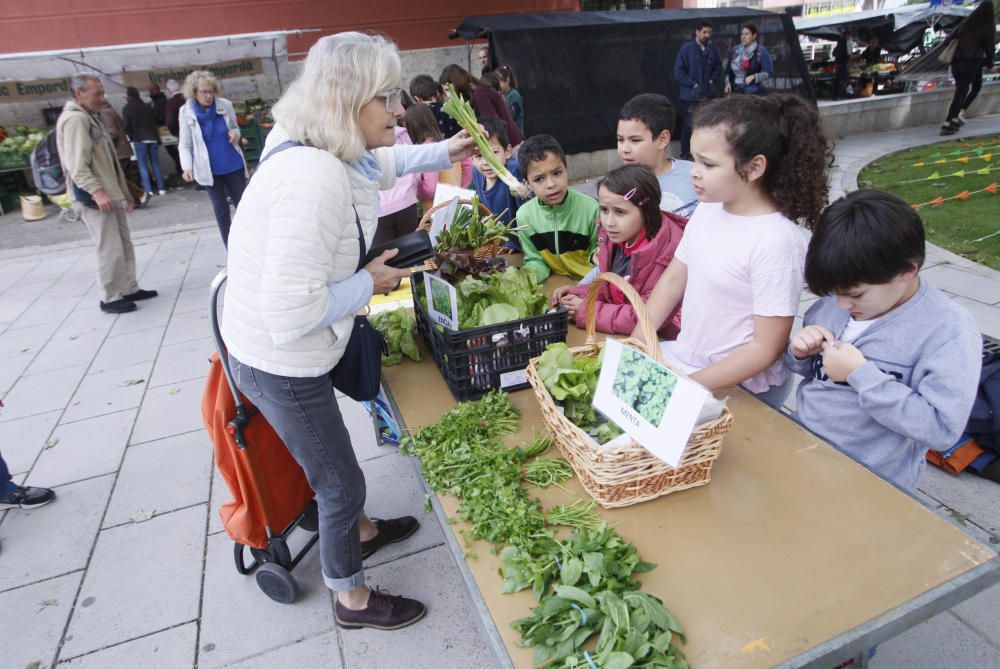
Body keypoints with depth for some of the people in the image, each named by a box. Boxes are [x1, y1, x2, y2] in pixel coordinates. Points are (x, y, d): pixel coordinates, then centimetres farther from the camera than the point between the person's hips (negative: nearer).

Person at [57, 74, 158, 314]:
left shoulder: (91, 118, 18)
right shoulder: (74, 119, -14)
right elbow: (76, 165, -22)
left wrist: (123, 193, 23)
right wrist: (97, 191, -32)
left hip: (111, 196, 10)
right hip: (93, 199, -10)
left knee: (125, 245, 14)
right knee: (111, 250, -7)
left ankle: (129, 289, 24)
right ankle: (110, 299, 3)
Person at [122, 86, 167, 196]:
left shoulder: (127, 108, -3)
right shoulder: (147, 107, 12)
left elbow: (126, 125, -5)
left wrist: (130, 136, 10)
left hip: (139, 139, -4)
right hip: (152, 138, 4)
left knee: (143, 165, -1)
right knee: (155, 163, 6)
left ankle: (148, 190, -6)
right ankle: (161, 188, 3)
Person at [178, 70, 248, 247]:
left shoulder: (225, 105, -6)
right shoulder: (186, 112, -7)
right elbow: (185, 144, -4)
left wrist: (235, 133, -14)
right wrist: (187, 167, -19)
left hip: (233, 165, 1)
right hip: (210, 170, 0)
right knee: (220, 209, 7)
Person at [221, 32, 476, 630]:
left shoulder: (327, 152, -2)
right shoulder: (314, 179, -32)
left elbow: (378, 164, 23)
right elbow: (291, 312, -33)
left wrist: (441, 153, 25)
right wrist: (369, 283, -19)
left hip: (275, 350, 10)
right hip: (283, 365, -9)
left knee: (331, 462, 30)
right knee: (342, 483, 11)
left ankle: (360, 530, 58)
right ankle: (353, 599, 37)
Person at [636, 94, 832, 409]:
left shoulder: (776, 241, -23)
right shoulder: (707, 210, -2)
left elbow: (767, 348, -20)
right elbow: (673, 280, 8)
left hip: (739, 386, -7)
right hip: (685, 356, 7)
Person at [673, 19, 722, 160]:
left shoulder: (712, 50, 6)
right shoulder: (686, 49, -8)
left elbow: (718, 67, 20)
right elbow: (678, 72, -10)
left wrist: (713, 80, 4)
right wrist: (692, 84, -12)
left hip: (708, 94, 5)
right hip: (690, 95, -4)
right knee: (688, 126, -1)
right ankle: (685, 154, 10)